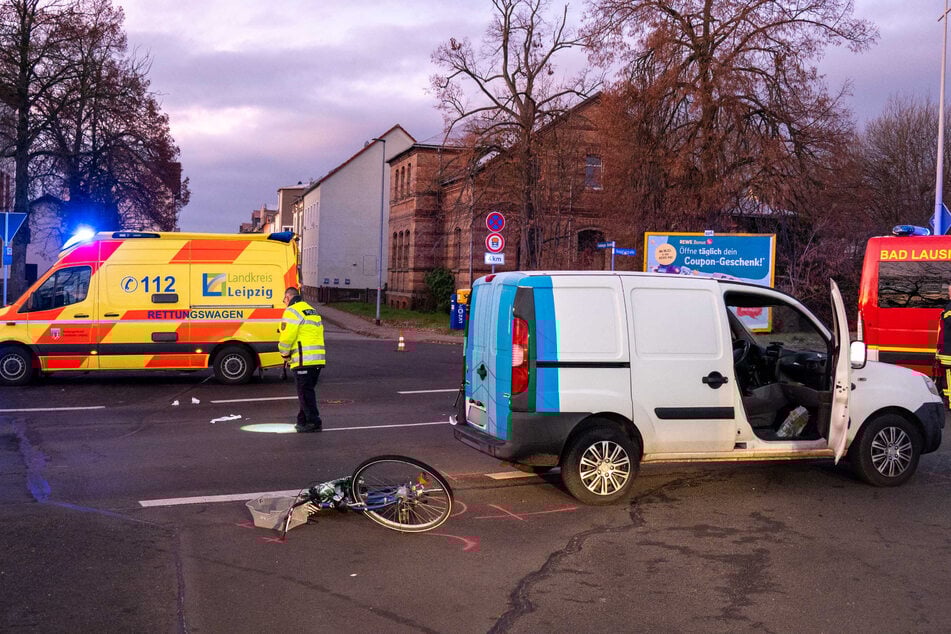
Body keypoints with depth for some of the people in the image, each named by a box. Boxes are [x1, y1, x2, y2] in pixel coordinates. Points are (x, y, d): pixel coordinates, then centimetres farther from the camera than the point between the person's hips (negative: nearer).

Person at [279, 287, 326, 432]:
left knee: (305, 392, -3)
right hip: (318, 359, 9)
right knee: (308, 390, 16)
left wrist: (285, 354, 4)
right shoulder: (313, 311, 22)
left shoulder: (292, 311, -6)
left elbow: (287, 337, -14)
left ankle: (314, 422, -4)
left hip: (303, 359, -9)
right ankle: (303, 420, 24)